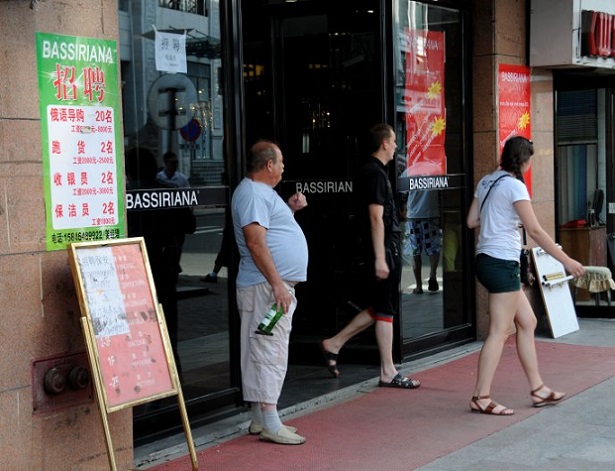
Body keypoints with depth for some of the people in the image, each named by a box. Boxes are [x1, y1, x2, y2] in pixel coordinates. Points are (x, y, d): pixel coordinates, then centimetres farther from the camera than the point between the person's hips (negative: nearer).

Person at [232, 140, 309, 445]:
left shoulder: (262, 191, 20)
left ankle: (259, 419, 19)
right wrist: (277, 283, -25)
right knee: (269, 352, -10)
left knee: (264, 352, 13)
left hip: (276, 284, 11)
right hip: (267, 286, -11)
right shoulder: (252, 194, -13)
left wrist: (290, 209, 16)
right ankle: (269, 424, -8)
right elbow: (256, 242, -22)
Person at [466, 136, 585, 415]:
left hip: (487, 260, 9)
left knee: (527, 322, 15)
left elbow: (472, 221, 13)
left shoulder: (486, 182, 11)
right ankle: (481, 398, -3)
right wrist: (566, 261, -11)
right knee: (499, 331, -5)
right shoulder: (514, 186, -13)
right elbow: (535, 230, -16)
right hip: (502, 263, -9)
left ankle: (537, 390, 20)